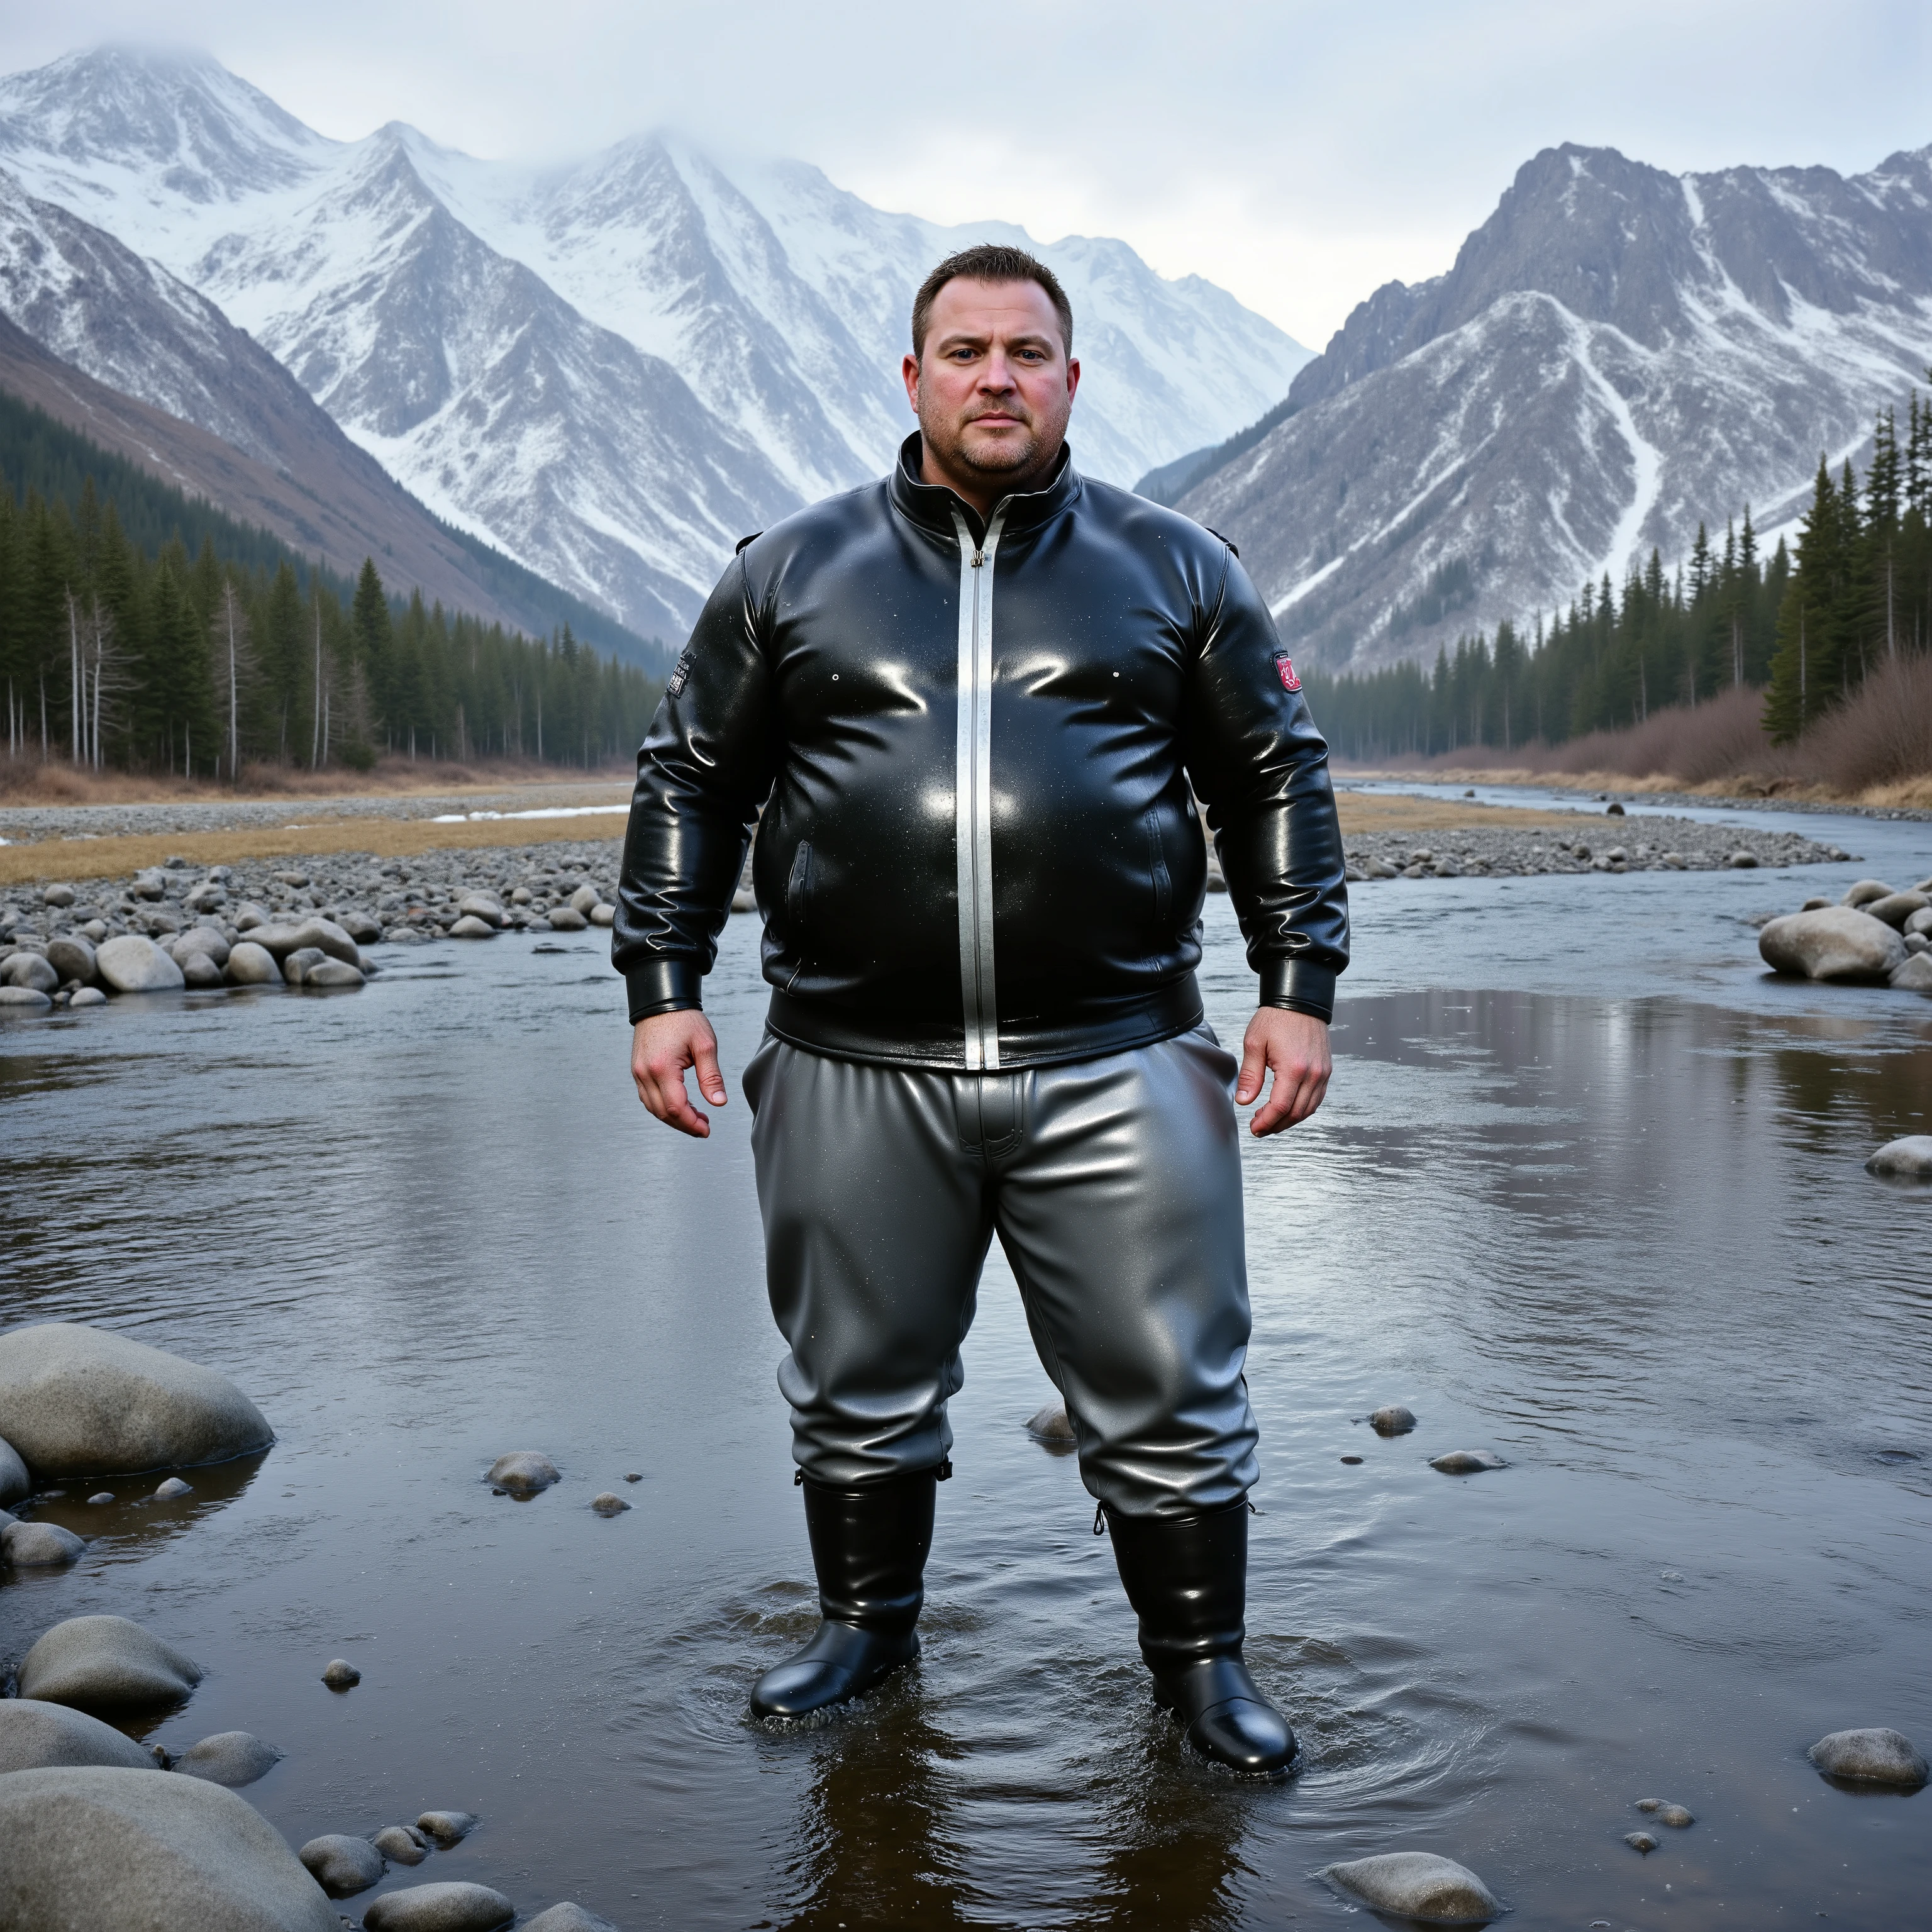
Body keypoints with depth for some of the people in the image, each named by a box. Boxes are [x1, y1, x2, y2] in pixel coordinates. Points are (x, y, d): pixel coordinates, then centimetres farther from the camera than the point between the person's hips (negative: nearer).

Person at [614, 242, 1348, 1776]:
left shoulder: (1178, 570, 10)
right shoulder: (791, 570, 10)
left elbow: (1279, 781, 12)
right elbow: (690, 779, 13)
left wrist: (1299, 990, 4)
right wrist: (663, 986, 5)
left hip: (1116, 1066, 0)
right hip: (854, 1072, 1)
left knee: (1168, 1396, 5)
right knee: (861, 1392, 13)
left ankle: (1201, 1658, 25)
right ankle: (869, 1624, 36)